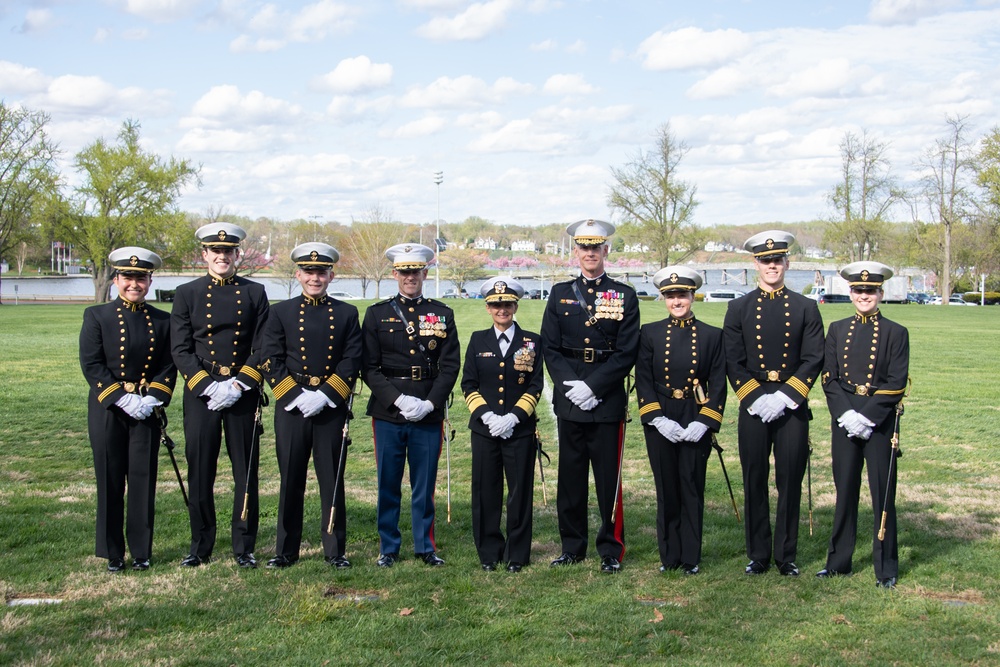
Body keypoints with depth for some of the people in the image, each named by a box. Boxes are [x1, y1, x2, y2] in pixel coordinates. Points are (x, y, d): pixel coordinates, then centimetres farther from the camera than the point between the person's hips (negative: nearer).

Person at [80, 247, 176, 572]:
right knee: (110, 481, 3)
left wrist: (151, 399, -12)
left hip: (146, 409, 2)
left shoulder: (162, 321, 7)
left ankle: (141, 551, 14)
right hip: (107, 410, -2)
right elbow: (91, 365, -7)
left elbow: (169, 367, 4)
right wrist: (123, 399, -15)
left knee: (143, 480, 4)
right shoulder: (97, 316, 0)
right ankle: (113, 553, 13)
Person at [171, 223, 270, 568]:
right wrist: (207, 387, -12)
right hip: (200, 395, 0)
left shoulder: (254, 293, 6)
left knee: (246, 473, 4)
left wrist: (238, 385, -11)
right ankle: (200, 546, 18)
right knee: (200, 474, 5)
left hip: (244, 394, 0)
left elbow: (262, 349, 1)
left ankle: (245, 548, 14)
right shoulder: (187, 294, 5)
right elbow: (181, 350, 0)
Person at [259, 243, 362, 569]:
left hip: (332, 407, 0)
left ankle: (335, 549, 14)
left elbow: (352, 362, -1)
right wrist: (297, 395, -12)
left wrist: (325, 395, -12)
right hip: (291, 407, 0)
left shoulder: (346, 314, 6)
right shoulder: (281, 312, 6)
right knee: (291, 480, 6)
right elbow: (270, 361, -1)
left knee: (332, 480, 4)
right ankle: (286, 550, 16)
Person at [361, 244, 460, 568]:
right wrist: (397, 400, -11)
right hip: (387, 415, 0)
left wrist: (430, 402, -10)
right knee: (388, 484, 6)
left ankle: (425, 547, 19)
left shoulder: (442, 314, 7)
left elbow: (450, 365, 3)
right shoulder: (377, 313, 5)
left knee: (425, 485, 6)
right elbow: (369, 367, 1)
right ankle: (388, 548, 19)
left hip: (428, 415, 0)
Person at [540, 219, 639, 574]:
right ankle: (572, 546, 19)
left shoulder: (624, 295, 2)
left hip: (608, 400, -2)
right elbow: (549, 348, 6)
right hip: (568, 399, 2)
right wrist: (569, 385, -8)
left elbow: (627, 352, -4)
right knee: (570, 475, 8)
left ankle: (611, 549, 12)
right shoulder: (560, 293, 9)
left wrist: (593, 386, -12)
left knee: (609, 478, 2)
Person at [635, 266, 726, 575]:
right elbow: (643, 381, 0)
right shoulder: (650, 333, 4)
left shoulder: (711, 335, 3)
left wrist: (702, 423, -10)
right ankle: (669, 556, 16)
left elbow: (718, 385, 1)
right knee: (667, 490, 6)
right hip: (660, 425, 1)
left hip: (695, 425, 0)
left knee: (692, 490, 2)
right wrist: (659, 420, -11)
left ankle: (691, 558, 13)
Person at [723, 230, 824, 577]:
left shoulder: (805, 307, 4)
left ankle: (786, 555, 15)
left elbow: (814, 360, -2)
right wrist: (755, 399, -11)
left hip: (793, 408, 0)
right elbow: (733, 362, 1)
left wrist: (784, 397, -13)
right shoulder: (739, 308, 5)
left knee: (790, 482, 4)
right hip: (752, 409, 0)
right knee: (755, 483, 6)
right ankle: (758, 555, 16)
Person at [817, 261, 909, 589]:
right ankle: (839, 561, 19)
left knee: (883, 494, 1)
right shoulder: (837, 330, 9)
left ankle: (886, 568, 10)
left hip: (880, 420, -3)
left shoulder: (896, 333, 0)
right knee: (845, 491, 9)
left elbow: (896, 383, -7)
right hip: (844, 419, 3)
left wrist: (866, 416, -15)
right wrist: (846, 414, -11)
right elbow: (829, 378, 3)